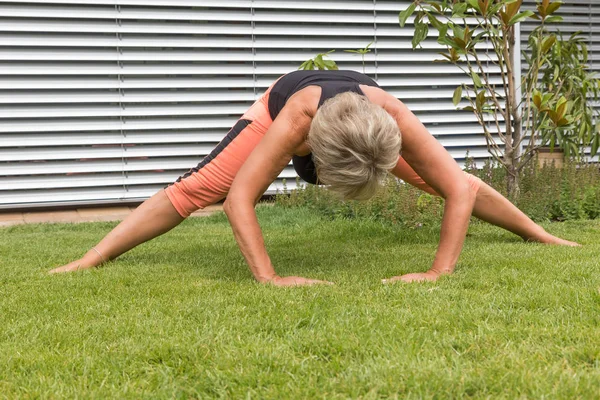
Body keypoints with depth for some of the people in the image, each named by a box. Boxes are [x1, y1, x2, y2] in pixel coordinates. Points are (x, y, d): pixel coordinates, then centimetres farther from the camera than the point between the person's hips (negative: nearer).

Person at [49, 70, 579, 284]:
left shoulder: (396, 119, -44)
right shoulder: (294, 121, -49)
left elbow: (460, 189, -40)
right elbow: (238, 197, -48)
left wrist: (439, 271, -46)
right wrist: (269, 278, -55)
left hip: (367, 119, 2)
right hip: (282, 102, -2)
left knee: (450, 180, 7)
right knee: (194, 189, -15)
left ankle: (541, 235, 29)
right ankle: (89, 261, -10)